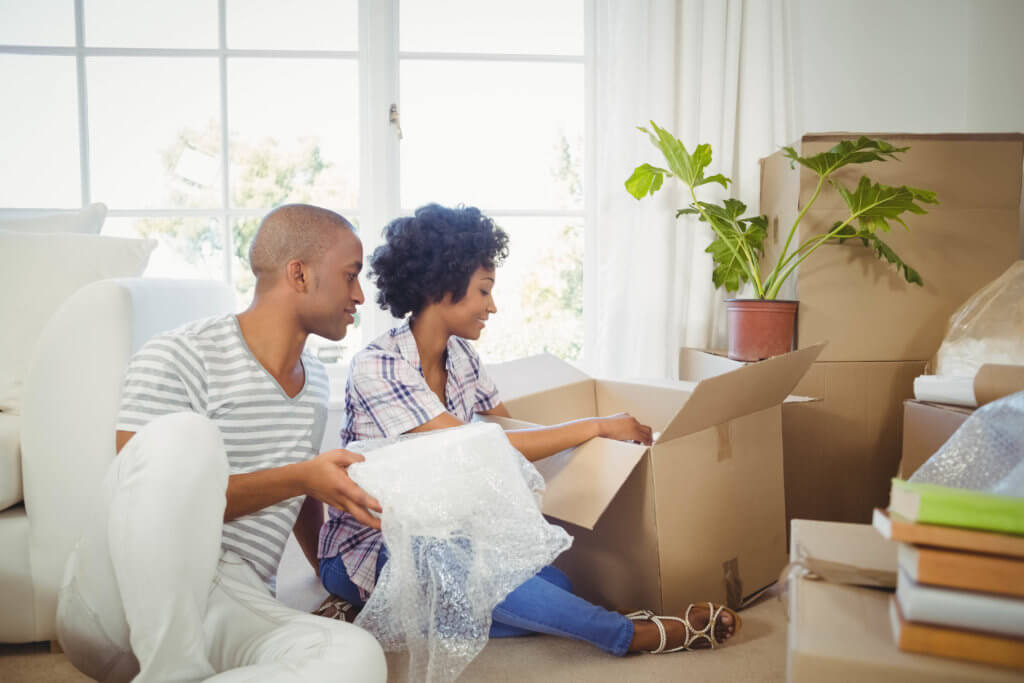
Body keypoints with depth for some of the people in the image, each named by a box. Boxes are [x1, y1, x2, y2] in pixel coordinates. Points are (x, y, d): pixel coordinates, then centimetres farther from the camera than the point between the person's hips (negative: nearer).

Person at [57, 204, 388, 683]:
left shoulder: (315, 382, 14)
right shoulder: (176, 358, -7)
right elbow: (155, 499, -14)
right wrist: (301, 478, -19)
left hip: (235, 611, 4)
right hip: (118, 604, -3)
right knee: (184, 435, -33)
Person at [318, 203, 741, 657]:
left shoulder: (460, 356, 2)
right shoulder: (377, 367, -23)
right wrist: (598, 426, -26)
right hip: (367, 548, -7)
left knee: (555, 583, -19)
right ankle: (636, 635, -22)